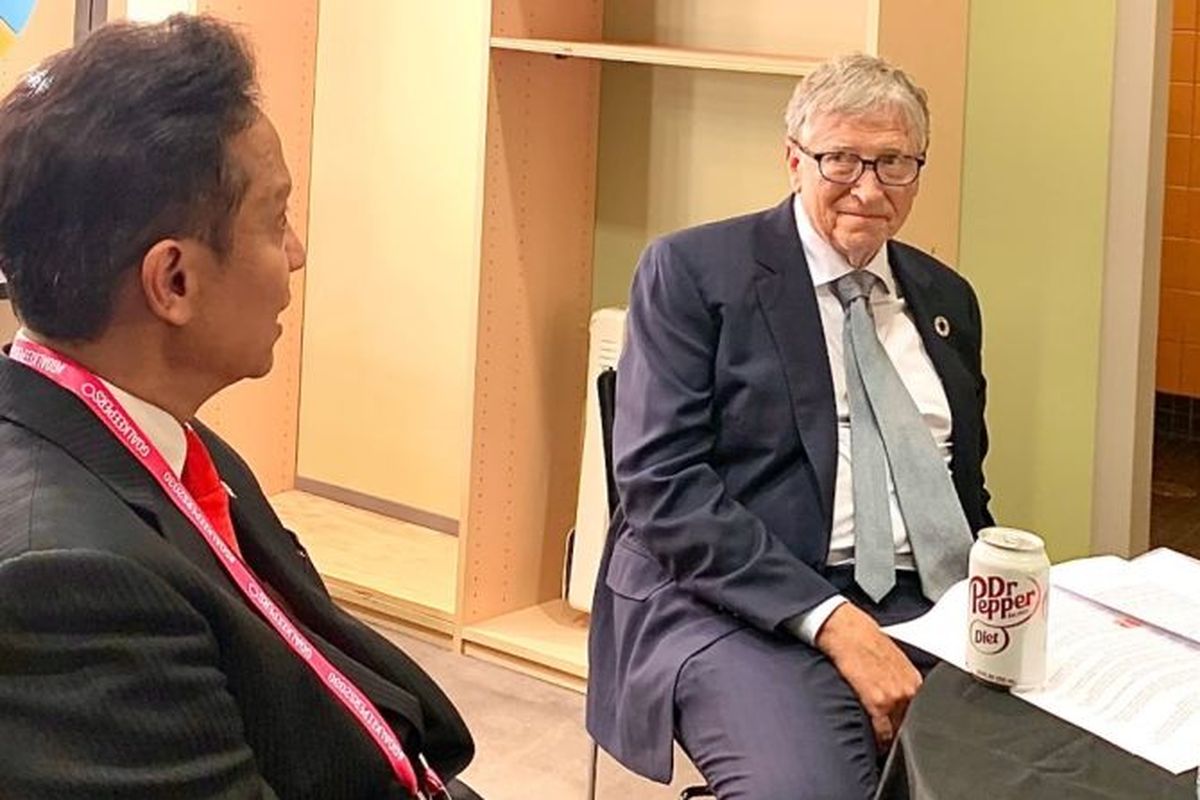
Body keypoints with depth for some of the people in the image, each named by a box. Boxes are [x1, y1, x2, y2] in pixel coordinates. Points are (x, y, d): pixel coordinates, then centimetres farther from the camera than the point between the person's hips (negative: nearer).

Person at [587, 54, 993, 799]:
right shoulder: (693, 270, -1)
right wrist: (832, 619, -20)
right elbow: (662, 482, -11)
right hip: (743, 607, -5)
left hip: (932, 605, 6)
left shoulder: (946, 297, 17)